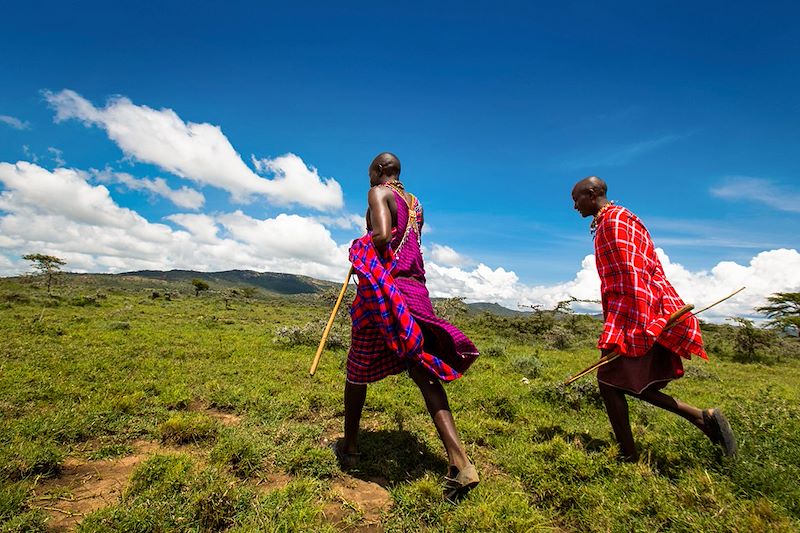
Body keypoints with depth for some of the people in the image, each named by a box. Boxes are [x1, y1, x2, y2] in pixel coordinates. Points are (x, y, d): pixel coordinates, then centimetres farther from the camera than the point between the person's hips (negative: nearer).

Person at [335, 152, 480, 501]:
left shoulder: (378, 193, -1)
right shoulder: (416, 203, 21)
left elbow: (381, 236, -19)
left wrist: (362, 256, -1)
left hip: (382, 289, -6)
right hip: (415, 289, 7)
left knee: (358, 369, 11)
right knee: (423, 372, 2)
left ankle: (349, 448, 27)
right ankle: (461, 464, -6)